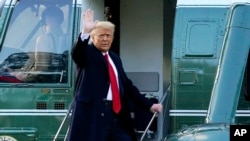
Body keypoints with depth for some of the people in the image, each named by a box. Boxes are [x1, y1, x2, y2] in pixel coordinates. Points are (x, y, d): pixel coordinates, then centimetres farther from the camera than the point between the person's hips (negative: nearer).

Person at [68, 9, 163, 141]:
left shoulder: (115, 58, 21)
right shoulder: (86, 53, 2)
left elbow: (127, 85, 24)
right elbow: (76, 52, -22)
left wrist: (149, 105, 21)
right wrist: (85, 32, -40)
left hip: (117, 115, 7)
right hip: (93, 114, -7)